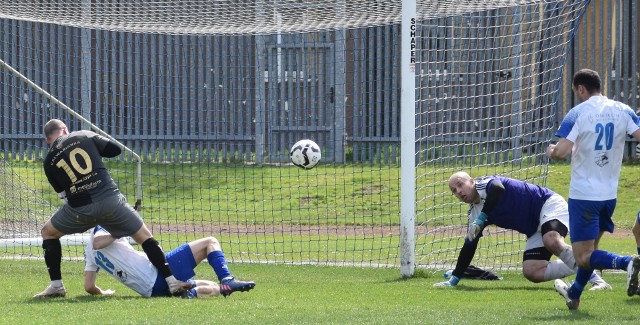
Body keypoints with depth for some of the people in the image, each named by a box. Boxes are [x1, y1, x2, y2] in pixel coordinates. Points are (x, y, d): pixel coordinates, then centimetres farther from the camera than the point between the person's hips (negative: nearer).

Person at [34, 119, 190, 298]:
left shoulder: (49, 161, 12)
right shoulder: (84, 136, 11)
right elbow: (116, 149, 10)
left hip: (79, 209, 0)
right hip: (110, 199, 0)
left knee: (48, 232, 25)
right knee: (144, 236, 13)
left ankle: (56, 286, 19)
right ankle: (172, 281, 4)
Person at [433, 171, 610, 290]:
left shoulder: (483, 184, -11)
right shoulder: (474, 213, 11)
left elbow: (497, 188, -36)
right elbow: (469, 246, 16)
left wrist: (480, 220, -33)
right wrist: (453, 280, 15)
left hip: (549, 204, -8)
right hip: (535, 230, 8)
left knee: (552, 241, -38)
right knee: (531, 271, -11)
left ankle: (597, 280, -35)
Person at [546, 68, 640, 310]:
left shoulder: (578, 113, -10)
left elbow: (561, 152, -19)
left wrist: (551, 152, 3)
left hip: (583, 195, -6)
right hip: (609, 195, 6)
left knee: (583, 257, -6)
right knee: (590, 249, 24)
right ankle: (574, 295, 40)